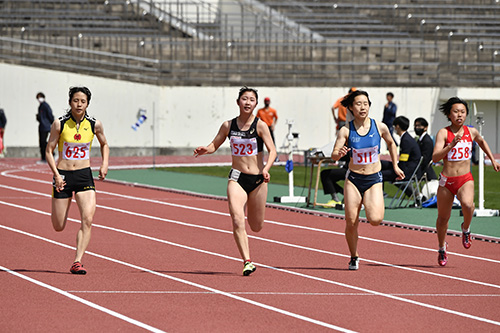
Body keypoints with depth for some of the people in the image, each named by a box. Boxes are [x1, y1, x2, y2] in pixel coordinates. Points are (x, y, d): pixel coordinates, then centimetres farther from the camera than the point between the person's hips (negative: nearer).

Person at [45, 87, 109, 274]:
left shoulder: (94, 125, -1)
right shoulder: (59, 124, -7)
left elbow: (104, 145, 18)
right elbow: (49, 151, -2)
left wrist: (104, 164, 2)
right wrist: (56, 174, -13)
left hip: (84, 175, 1)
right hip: (63, 175, -1)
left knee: (87, 219, -19)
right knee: (58, 227, 4)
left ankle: (77, 262, -18)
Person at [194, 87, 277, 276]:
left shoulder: (260, 126, -5)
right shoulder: (228, 126, 2)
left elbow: (272, 150, -10)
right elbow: (215, 145, 13)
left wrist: (266, 169, -28)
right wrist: (205, 150, -11)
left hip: (257, 179, -1)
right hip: (237, 178, 1)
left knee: (256, 227, 11)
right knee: (237, 221, -18)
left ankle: (250, 208, 47)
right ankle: (247, 262, -15)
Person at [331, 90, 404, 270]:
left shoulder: (380, 127, -5)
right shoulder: (346, 131, -7)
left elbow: (391, 143, 16)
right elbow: (334, 155, -11)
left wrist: (395, 165, 17)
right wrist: (339, 153, -34)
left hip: (374, 180, 0)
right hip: (353, 179, 0)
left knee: (375, 219, -19)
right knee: (351, 222, -2)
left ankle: (378, 205, 17)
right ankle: (354, 257, 20)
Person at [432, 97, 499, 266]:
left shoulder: (471, 132, 3)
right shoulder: (443, 133, -8)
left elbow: (481, 141, 28)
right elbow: (435, 157, -19)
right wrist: (451, 145, -30)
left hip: (465, 179, 0)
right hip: (447, 181, 0)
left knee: (467, 205, -32)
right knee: (443, 218, 12)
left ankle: (466, 229, 1)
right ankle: (442, 248, 39)